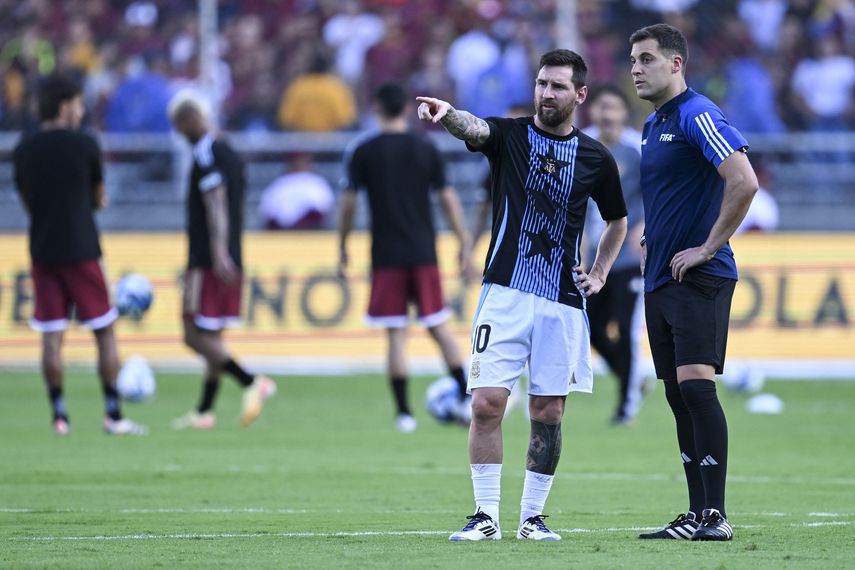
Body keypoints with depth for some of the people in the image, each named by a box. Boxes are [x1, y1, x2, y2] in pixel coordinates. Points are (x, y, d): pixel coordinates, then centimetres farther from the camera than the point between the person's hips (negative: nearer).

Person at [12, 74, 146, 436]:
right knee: (104, 331, 5)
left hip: (42, 252, 3)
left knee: (51, 336, 3)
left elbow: (27, 203, 14)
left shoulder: (23, 151, 5)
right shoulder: (84, 145, -6)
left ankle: (59, 415, -1)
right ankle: (113, 415, 3)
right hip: (81, 251, -3)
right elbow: (99, 198, 4)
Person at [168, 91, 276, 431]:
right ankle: (204, 411, 13)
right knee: (211, 336, 12)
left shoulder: (205, 155, -12)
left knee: (196, 336, -8)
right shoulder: (230, 154, 16)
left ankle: (251, 383, -20)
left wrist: (219, 253, -31)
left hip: (208, 263, -9)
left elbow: (217, 206, -23)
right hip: (230, 262, 9)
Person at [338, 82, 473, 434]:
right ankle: (466, 401, 4)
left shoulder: (364, 153, -1)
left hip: (386, 256, -2)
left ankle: (404, 412, -3)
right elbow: (448, 199, 2)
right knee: (438, 327, 10)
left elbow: (348, 203, -2)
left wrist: (342, 248, 9)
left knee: (395, 334, 1)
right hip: (424, 253, 2)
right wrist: (464, 245, 8)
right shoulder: (426, 150, 3)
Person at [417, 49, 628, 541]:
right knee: (487, 403, -9)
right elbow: (473, 128, -22)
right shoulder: (509, 135, 2)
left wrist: (600, 273, 10)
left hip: (563, 302, 1)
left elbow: (618, 222, 24)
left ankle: (533, 516, 15)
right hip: (505, 293, -1)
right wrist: (447, 113, -45)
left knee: (548, 413, 3)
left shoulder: (597, 159, 7)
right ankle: (487, 516, -2)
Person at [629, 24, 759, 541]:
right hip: (660, 280, 10)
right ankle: (698, 513, 11)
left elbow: (744, 182, -23)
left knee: (695, 384, -16)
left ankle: (716, 514, -16)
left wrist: (709, 247, -18)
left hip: (700, 279, -10)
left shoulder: (698, 116, -12)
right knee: (678, 395, 8)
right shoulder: (654, 125, 17)